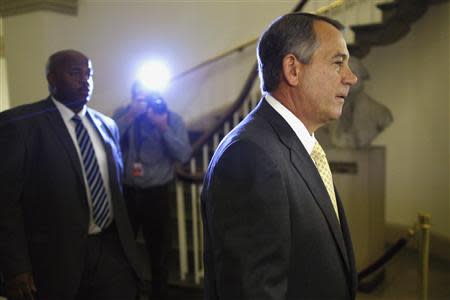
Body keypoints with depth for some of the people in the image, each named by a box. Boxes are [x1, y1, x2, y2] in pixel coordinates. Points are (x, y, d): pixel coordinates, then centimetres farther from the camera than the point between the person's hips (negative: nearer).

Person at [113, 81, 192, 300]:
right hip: (125, 193, 1)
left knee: (159, 251, 13)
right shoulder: (122, 115, 3)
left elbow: (184, 155, -11)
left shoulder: (172, 119, -1)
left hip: (157, 194, -1)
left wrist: (164, 128, -19)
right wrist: (131, 114, -18)